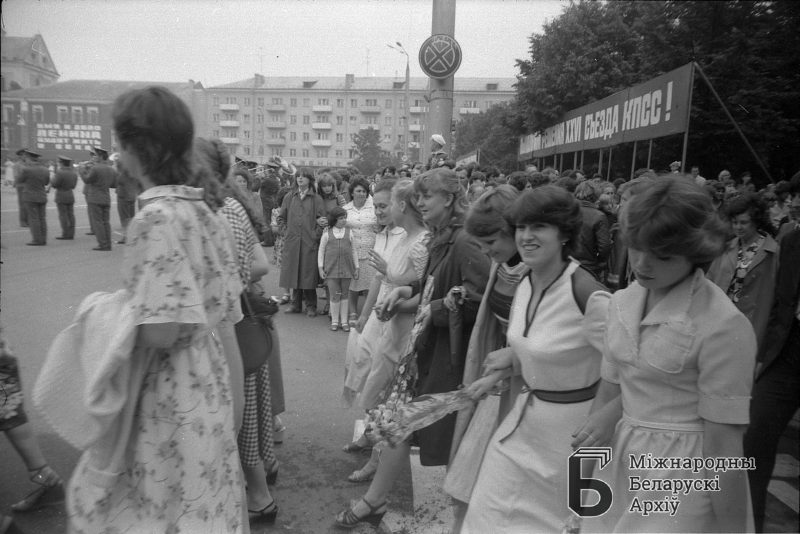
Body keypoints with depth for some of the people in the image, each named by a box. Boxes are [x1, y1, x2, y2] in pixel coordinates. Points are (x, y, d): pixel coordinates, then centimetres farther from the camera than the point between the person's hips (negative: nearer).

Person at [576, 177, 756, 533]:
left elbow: (724, 445, -17)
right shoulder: (622, 303, -1)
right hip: (623, 464, 6)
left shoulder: (723, 326, -20)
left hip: (685, 478, -6)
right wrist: (587, 443, 8)